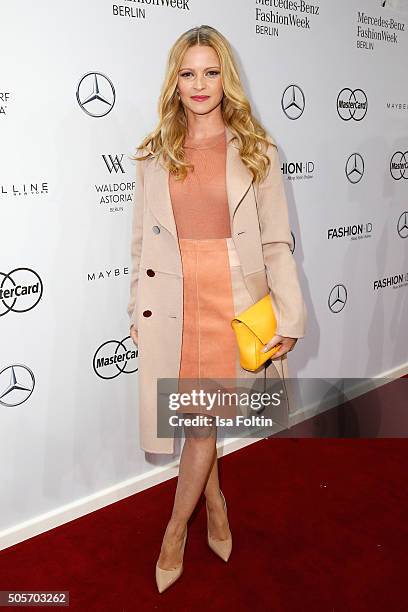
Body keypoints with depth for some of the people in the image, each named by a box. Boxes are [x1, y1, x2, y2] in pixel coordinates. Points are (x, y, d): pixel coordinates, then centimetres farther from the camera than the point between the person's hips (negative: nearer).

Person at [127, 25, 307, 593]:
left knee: (204, 417, 3)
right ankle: (215, 504, 37)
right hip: (170, 301, 2)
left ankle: (176, 529, 26)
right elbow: (142, 240, 8)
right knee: (191, 415, 11)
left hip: (231, 298, -2)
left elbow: (276, 242, -1)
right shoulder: (154, 154, 7)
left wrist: (290, 315, -5)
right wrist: (137, 309, 8)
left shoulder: (256, 151, 2)